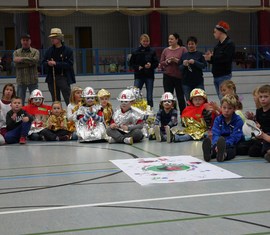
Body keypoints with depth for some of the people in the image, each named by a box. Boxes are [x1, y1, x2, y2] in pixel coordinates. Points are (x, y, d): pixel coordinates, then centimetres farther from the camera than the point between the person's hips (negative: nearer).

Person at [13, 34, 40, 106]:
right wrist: (29, 63, -10)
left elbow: (35, 60, -15)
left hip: (33, 80, -1)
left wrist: (22, 59, -18)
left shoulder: (35, 51, 6)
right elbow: (16, 63, -8)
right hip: (21, 80, 1)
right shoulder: (16, 52, 9)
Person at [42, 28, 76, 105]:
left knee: (68, 100, -5)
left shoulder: (67, 50, -3)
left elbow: (69, 64, -12)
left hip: (64, 78, -4)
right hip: (52, 78, 5)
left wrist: (56, 63, -17)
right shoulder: (49, 50, 11)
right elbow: (43, 62, 12)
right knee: (55, 101, 10)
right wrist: (48, 63, -11)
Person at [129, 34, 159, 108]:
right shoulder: (136, 52, 1)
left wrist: (151, 65, -16)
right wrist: (137, 67, -11)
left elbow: (156, 63, 3)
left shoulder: (152, 52, 1)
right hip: (139, 76, 0)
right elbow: (131, 63, 5)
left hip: (149, 76, 0)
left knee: (149, 97, 6)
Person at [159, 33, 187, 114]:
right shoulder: (166, 50, 9)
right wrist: (166, 61, -9)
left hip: (179, 77, -2)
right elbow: (161, 64, 10)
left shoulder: (183, 49, 0)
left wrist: (177, 60, -18)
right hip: (168, 77, 3)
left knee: (180, 97, 4)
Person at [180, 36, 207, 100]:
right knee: (188, 100, 4)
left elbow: (204, 65, -6)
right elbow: (179, 68, 10)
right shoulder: (184, 55, 10)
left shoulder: (200, 54, 3)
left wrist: (194, 62, -19)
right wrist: (183, 65, -11)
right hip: (186, 82, 2)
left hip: (198, 81, -2)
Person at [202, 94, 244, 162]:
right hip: (220, 142, 3)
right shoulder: (218, 119, 8)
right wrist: (216, 144, -29)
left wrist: (225, 144, -32)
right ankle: (209, 153, -66)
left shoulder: (238, 120, -3)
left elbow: (235, 137, -14)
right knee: (214, 146, -31)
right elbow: (215, 134, -5)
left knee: (232, 149, -38)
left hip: (233, 144, -3)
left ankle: (223, 154, -72)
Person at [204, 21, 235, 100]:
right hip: (217, 75, 9)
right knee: (221, 98, 11)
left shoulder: (229, 44, -11)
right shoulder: (218, 44, 16)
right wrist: (209, 57, -4)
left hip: (224, 76, -9)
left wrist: (212, 58, -16)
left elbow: (225, 58, -23)